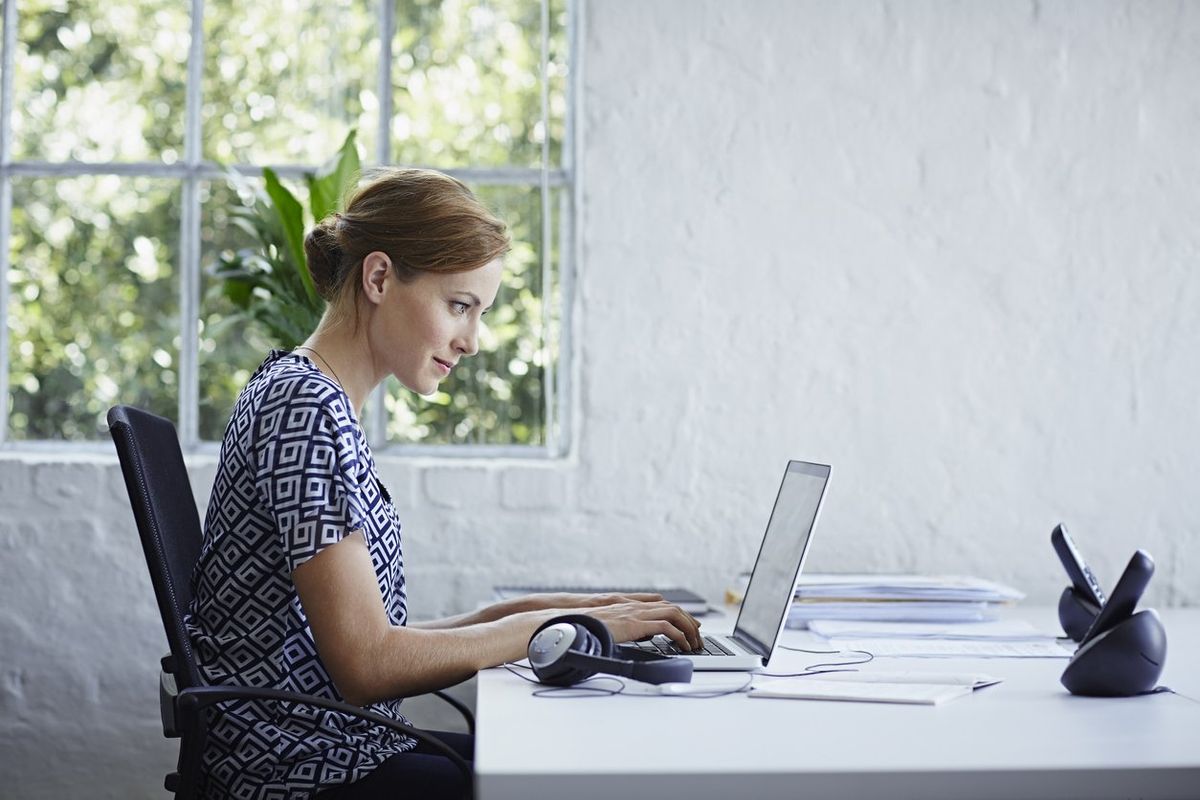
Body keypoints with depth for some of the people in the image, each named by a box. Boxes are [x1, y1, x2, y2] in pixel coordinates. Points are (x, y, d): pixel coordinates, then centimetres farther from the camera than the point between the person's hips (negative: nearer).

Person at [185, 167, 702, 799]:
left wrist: (528, 611, 3)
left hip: (339, 747, 9)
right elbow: (368, 665, -20)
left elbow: (372, 639, 11)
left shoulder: (311, 398, 13)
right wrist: (557, 627, -12)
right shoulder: (306, 410, -16)